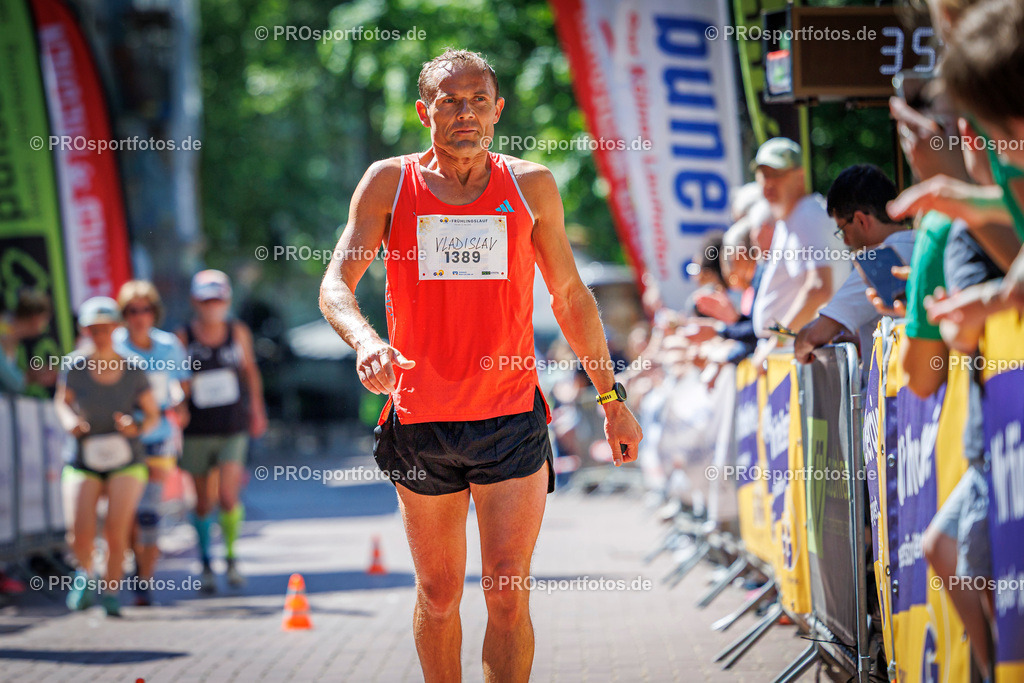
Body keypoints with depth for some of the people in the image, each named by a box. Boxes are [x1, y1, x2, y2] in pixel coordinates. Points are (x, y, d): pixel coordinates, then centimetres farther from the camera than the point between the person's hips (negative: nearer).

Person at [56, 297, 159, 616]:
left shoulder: (133, 371, -8)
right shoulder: (75, 367, -7)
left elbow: (153, 414, 3)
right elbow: (62, 401, 12)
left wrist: (137, 427, -18)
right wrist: (70, 421, -9)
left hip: (125, 461, 0)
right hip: (83, 462, 0)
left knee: (116, 530, -15)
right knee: (80, 532, -14)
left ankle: (112, 592, 7)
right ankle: (84, 573, 21)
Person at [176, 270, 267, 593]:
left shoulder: (238, 332, 2)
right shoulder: (183, 338, -5)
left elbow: (250, 370, 17)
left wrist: (257, 411, 21)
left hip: (233, 430, 0)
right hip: (196, 432, 0)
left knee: (228, 496, -15)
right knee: (203, 503, 7)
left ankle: (231, 557, 5)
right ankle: (206, 565, 24)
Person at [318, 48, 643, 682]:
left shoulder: (531, 186, 4)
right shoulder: (389, 183, 1)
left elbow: (571, 296, 14)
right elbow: (336, 284, -6)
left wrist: (613, 397, 14)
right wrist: (365, 340, -28)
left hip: (512, 419, 0)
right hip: (420, 418, 0)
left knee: (508, 594, -10)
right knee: (438, 596, 9)